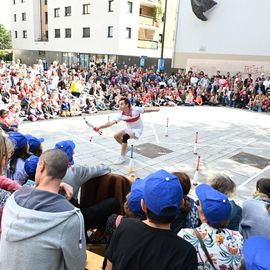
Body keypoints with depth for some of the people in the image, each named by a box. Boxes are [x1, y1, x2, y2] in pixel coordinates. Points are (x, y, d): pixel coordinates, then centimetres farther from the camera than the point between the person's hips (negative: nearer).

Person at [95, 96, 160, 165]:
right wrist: (100, 127, -29)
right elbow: (111, 122, -19)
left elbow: (146, 110, -11)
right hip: (129, 129, 6)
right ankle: (125, 147, 23)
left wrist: (154, 109, -30)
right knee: (116, 136, -4)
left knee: (125, 136, -30)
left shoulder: (135, 109, -24)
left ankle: (122, 158, -20)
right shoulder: (122, 115, -15)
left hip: (137, 129, -6)